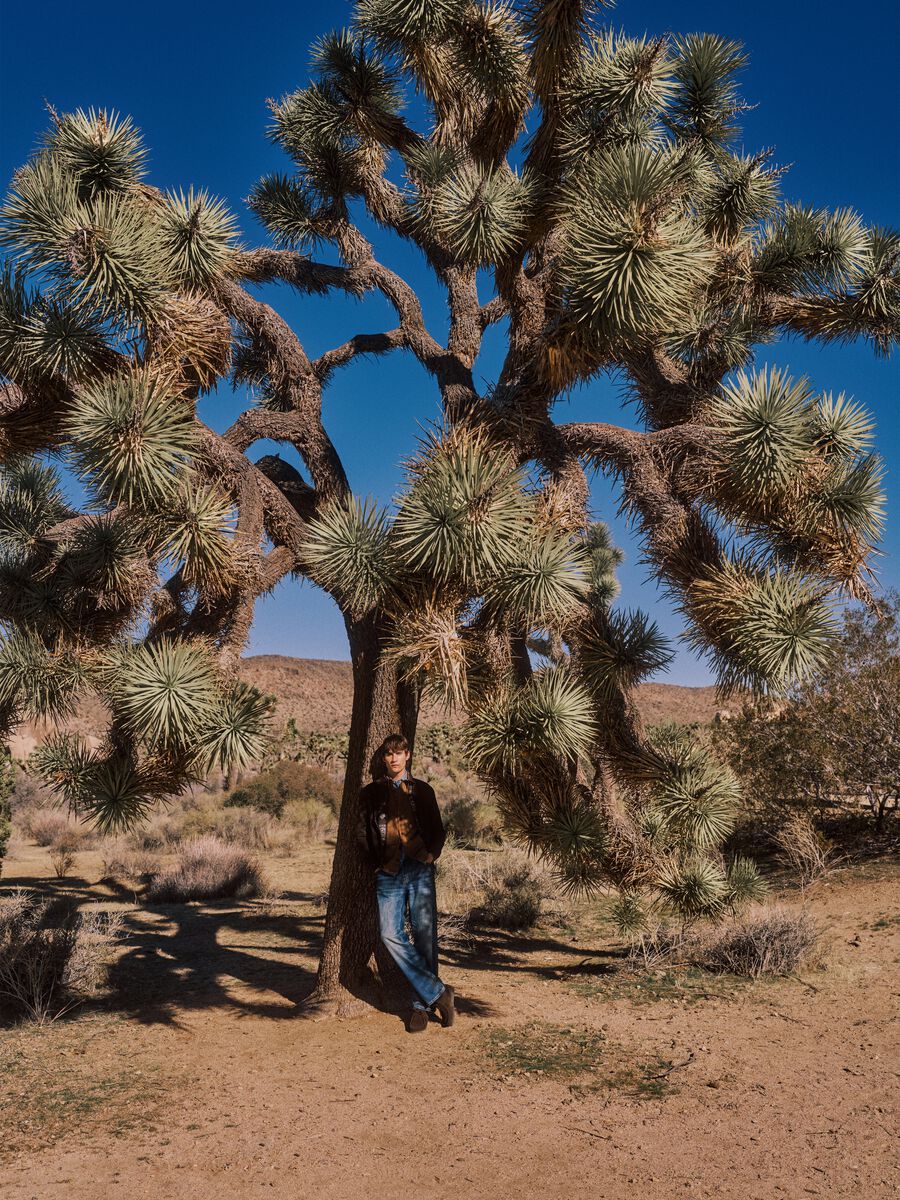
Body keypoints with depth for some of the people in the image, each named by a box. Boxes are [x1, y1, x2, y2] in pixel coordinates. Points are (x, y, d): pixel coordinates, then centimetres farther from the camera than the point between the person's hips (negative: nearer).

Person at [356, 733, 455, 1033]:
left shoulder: (422, 790, 13)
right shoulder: (370, 793, 12)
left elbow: (438, 830, 15)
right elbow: (362, 833, 11)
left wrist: (431, 854, -2)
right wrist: (377, 862, 0)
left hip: (419, 870, 0)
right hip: (388, 874, 0)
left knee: (425, 937, -4)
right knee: (390, 934, -13)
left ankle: (421, 1005, 7)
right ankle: (438, 992, -5)